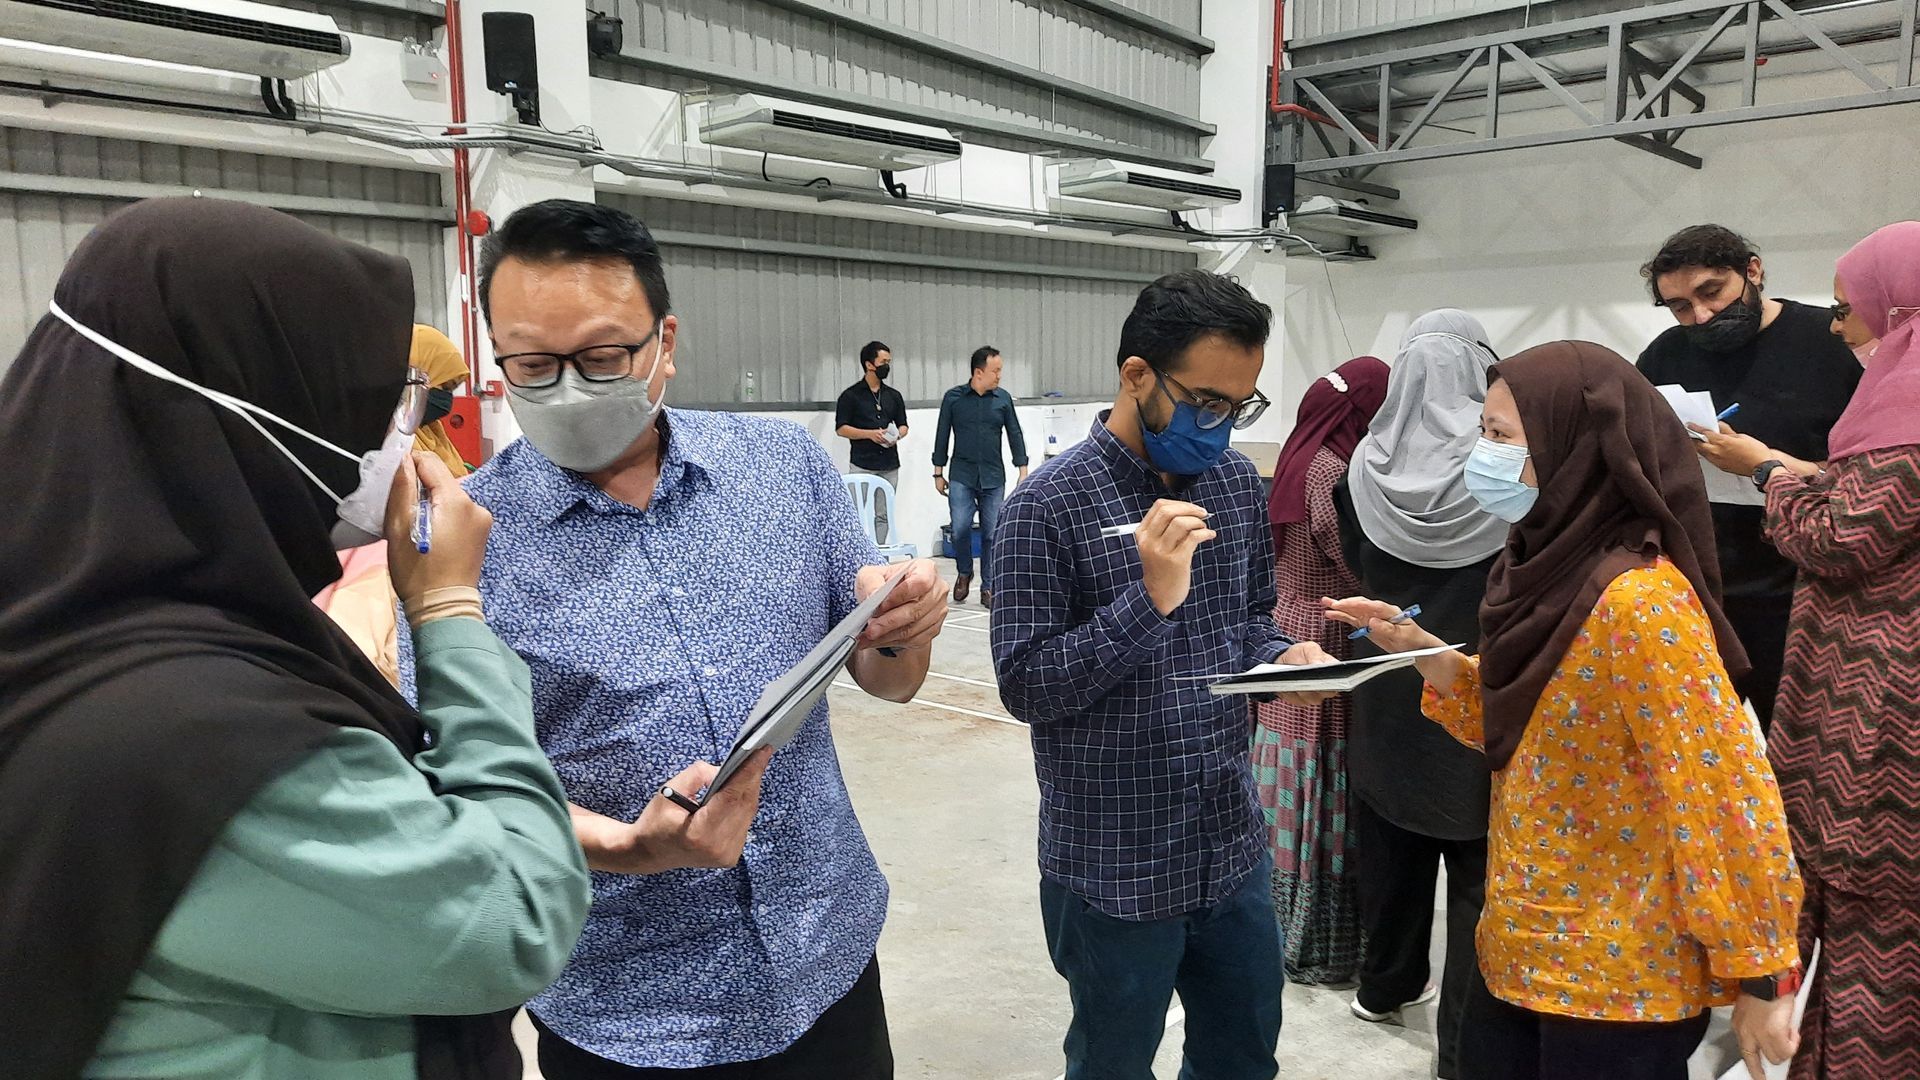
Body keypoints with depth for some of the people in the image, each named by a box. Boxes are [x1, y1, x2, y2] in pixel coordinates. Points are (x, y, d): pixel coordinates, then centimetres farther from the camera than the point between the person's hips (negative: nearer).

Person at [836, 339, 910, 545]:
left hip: (889, 465, 4)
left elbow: (903, 425, 19)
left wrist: (897, 435, -4)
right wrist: (870, 434, -15)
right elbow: (841, 428, -3)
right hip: (862, 465, -4)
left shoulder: (894, 396, 14)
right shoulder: (851, 395, 0)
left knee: (884, 515, 4)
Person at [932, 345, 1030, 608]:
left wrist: (1023, 471, 3)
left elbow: (1015, 435, 8)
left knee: (992, 533, 1)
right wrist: (938, 472, 5)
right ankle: (964, 573, 19)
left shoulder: (1003, 398, 4)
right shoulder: (953, 398, 0)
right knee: (960, 528, -9)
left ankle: (988, 588, 12)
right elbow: (942, 436, 5)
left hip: (993, 477, 1)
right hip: (962, 476, -1)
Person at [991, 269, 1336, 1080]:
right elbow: (1024, 685, -20)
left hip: (1234, 847, 6)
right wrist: (1149, 599, -30)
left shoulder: (1236, 482, 2)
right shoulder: (1048, 506, -18)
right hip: (1115, 868, -5)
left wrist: (1284, 655, -9)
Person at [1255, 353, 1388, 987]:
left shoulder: (1299, 459, 8)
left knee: (1289, 787, 17)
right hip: (1323, 644, -9)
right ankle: (1316, 946, 15)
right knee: (1320, 791, 2)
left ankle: (1279, 922, 30)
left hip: (1284, 639, 9)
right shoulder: (1335, 471, -19)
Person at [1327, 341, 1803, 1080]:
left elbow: (1725, 793, -22)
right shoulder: (1553, 566, 2)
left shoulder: (1638, 601, -24)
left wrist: (1757, 974, -16)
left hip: (1616, 978, -8)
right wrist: (1421, 651, -3)